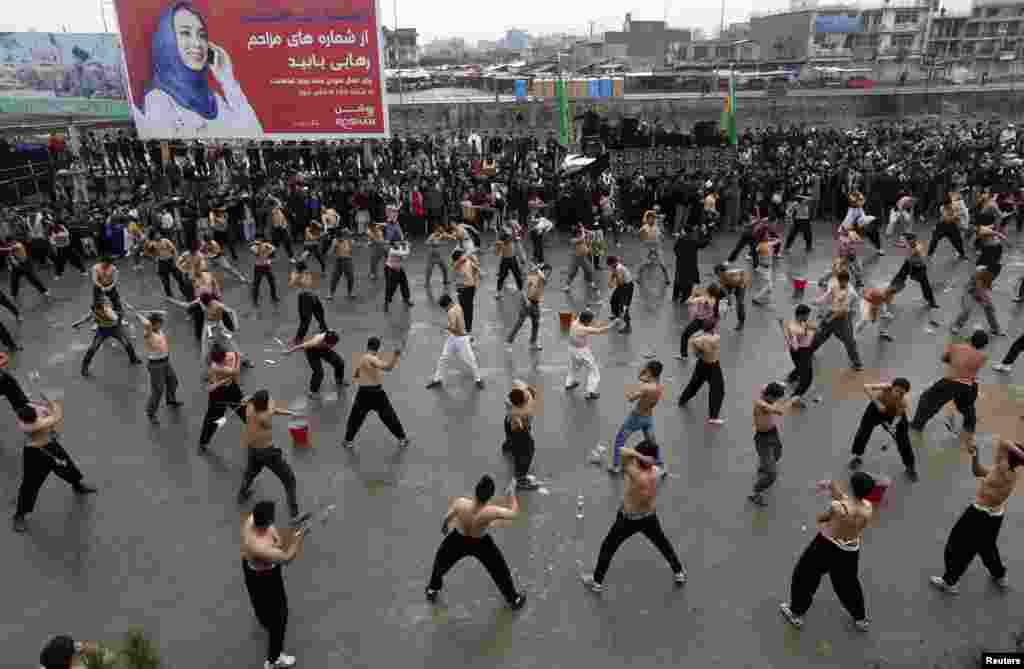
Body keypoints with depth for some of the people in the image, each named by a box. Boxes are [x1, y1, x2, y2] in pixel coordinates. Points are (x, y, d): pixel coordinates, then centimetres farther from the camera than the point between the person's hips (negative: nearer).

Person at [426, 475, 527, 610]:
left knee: (441, 561, 32)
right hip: (481, 544, -1)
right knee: (500, 570, 24)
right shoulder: (491, 512, -39)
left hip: (458, 540, 1)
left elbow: (446, 519, -15)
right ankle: (514, 600, 43)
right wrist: (512, 492, -10)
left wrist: (444, 527, 8)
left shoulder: (460, 503, -36)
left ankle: (432, 590, 52)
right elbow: (514, 513, -22)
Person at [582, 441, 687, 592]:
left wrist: (641, 457, -41)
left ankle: (597, 581, 24)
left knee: (608, 547, 13)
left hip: (629, 519, -5)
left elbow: (623, 452, -45)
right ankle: (679, 572, 44)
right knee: (662, 543, 29)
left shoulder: (636, 475, -34)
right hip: (650, 517, 5)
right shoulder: (655, 471, -15)